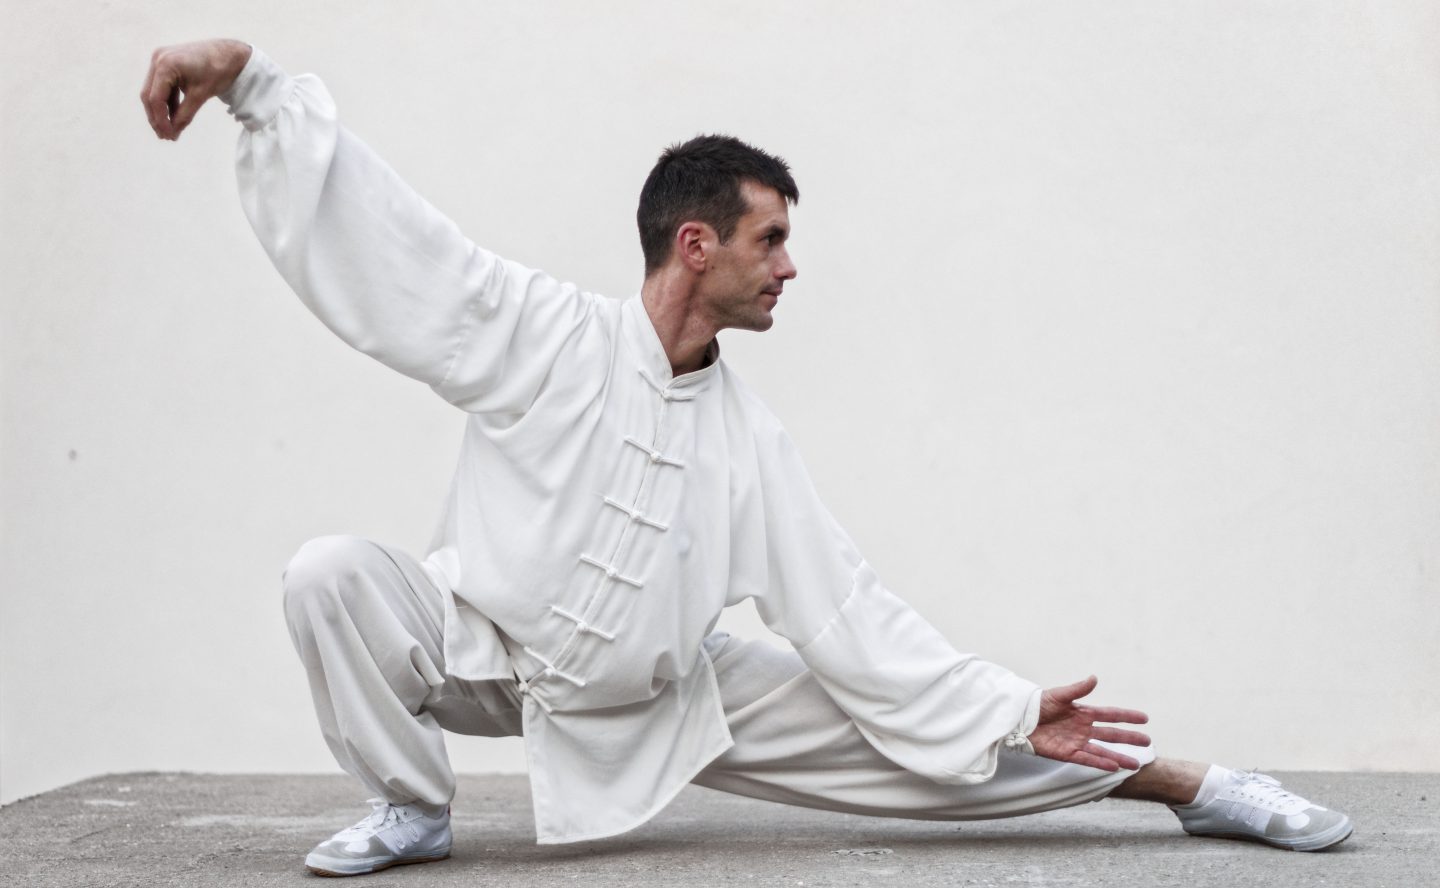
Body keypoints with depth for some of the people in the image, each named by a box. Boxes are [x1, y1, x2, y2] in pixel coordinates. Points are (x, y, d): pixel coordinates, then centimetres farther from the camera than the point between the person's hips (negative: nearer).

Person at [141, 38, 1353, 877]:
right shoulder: (545, 335, -17)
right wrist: (251, 78, -30)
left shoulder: (751, 442, -6)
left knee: (932, 736, -7)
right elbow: (374, 228, -21)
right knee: (335, 573, -30)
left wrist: (1010, 712, -9)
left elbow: (845, 610, -4)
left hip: (657, 701, 2)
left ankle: (1191, 788, 8)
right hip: (481, 657, -2)